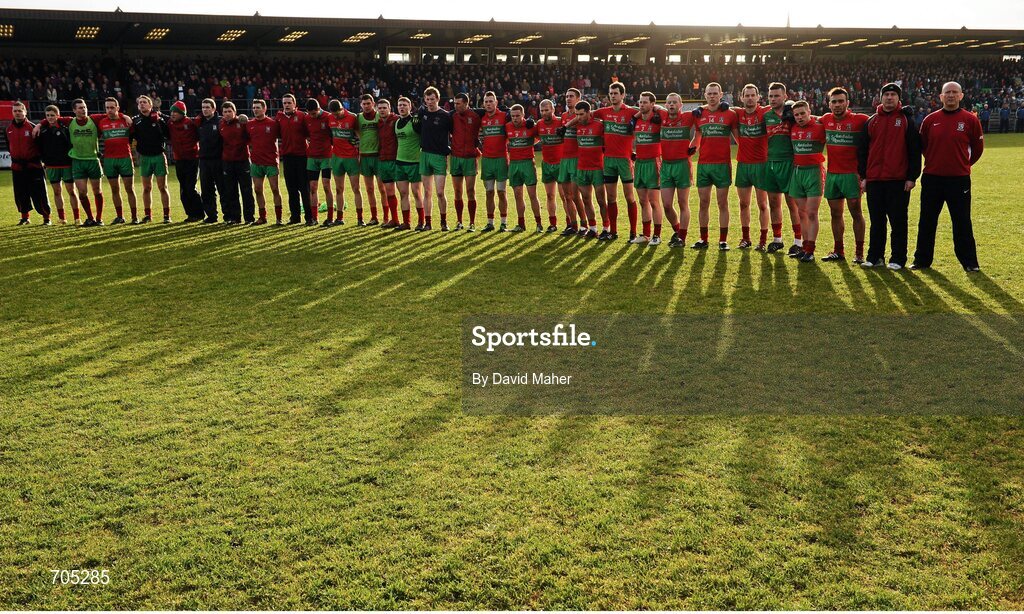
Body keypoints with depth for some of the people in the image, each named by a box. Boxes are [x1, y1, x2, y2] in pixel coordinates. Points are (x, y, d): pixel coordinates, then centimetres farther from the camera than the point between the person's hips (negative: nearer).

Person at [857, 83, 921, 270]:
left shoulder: (906, 120, 2)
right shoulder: (871, 121, 11)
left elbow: (914, 150, -1)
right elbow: (862, 150, 13)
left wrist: (912, 177, -7)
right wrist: (863, 176, 7)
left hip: (899, 180, -3)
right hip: (874, 179, 3)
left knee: (898, 221, 1)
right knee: (876, 220, 8)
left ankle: (898, 258, 8)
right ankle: (874, 256, 16)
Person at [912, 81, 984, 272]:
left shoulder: (970, 120, -1)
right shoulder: (930, 120, 4)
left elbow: (977, 147, 8)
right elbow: (922, 145, 15)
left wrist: (964, 164, 12)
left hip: (959, 179, -2)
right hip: (932, 178, 2)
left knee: (962, 223, 2)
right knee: (926, 222, 8)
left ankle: (969, 262, 11)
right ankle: (922, 260, 18)